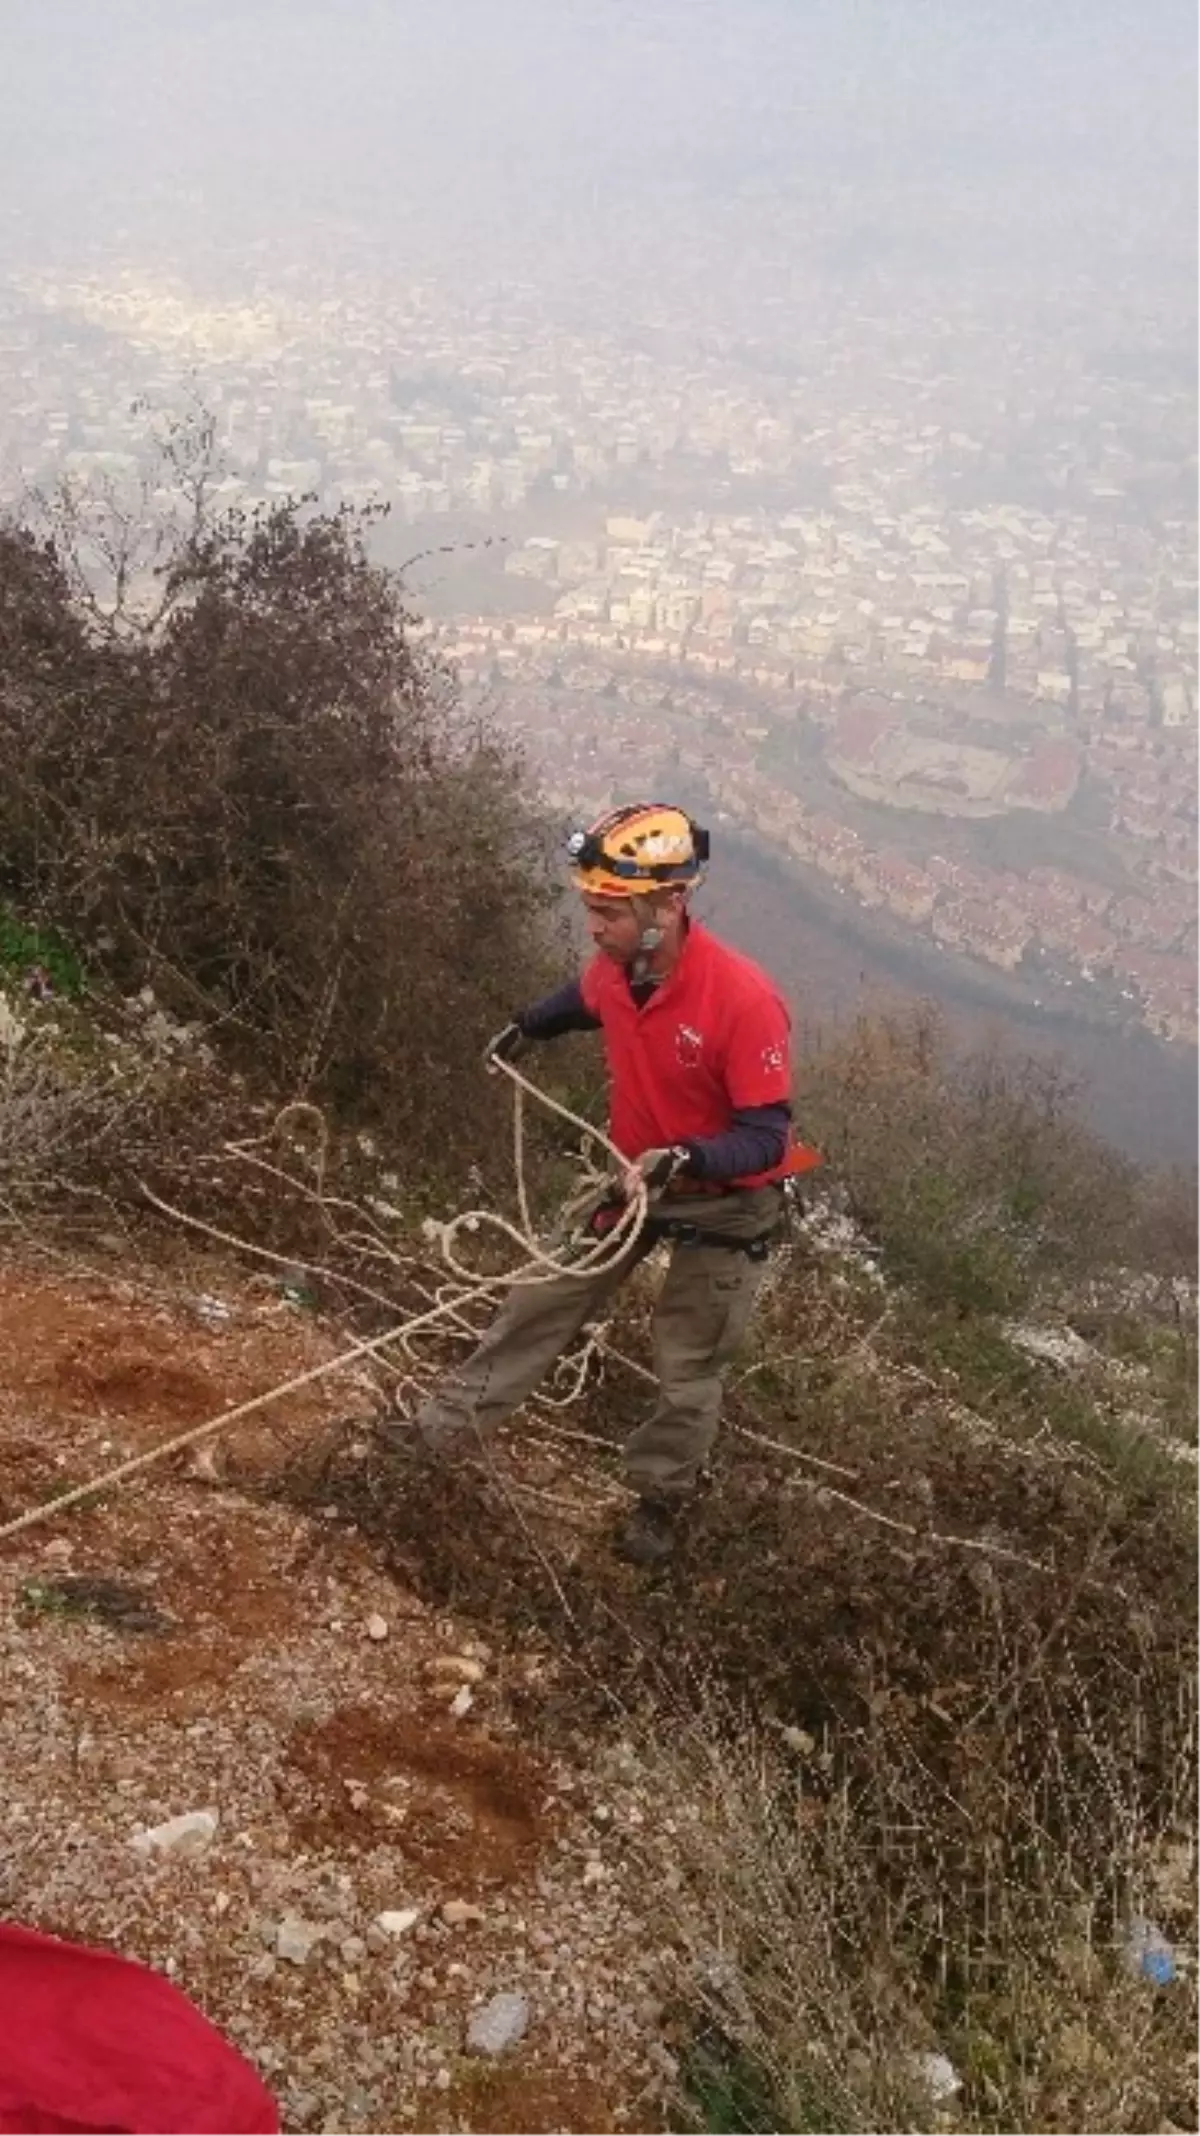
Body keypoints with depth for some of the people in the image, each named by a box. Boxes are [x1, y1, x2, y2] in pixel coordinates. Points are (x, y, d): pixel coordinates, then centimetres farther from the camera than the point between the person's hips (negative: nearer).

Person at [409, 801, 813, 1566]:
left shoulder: (745, 1000, -35)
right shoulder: (618, 966, -15)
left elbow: (766, 1137, -30)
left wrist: (685, 1158, -44)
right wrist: (527, 1028, 8)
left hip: (724, 1203, -5)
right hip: (635, 1172, 5)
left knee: (689, 1371, 10)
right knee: (541, 1302, 13)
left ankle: (661, 1501, 34)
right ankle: (440, 1429, 29)